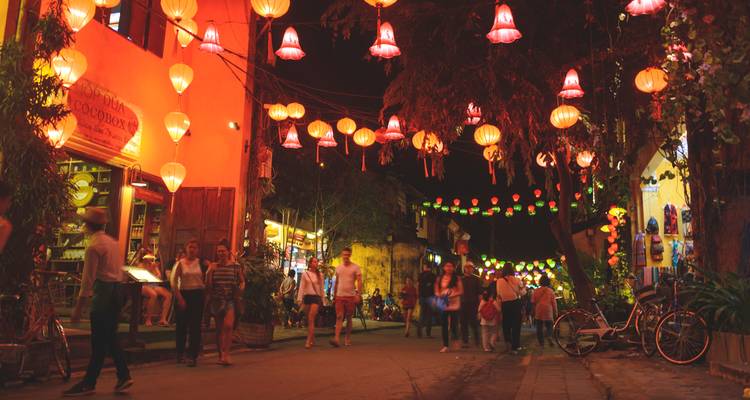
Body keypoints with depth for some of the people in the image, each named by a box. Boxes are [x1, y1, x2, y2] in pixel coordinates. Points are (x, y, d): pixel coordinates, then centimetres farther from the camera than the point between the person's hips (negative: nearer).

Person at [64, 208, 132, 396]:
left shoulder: (93, 246, -12)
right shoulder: (113, 242, 14)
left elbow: (87, 280, -16)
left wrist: (78, 307, -13)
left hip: (102, 294, -8)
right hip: (116, 292, 8)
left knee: (99, 342, -1)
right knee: (110, 338, 14)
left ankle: (88, 384, 8)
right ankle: (124, 376, 15)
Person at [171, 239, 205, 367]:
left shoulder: (200, 262, 4)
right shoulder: (180, 263, 1)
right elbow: (174, 282, -3)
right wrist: (180, 298, -8)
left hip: (198, 294, 0)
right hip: (183, 294, 0)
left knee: (195, 326, -2)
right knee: (182, 325, 7)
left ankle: (192, 356, 3)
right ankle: (180, 353, 26)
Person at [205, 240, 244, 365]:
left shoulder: (236, 266, 2)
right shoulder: (213, 267, 4)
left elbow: (242, 281, 14)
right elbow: (208, 286, 3)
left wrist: (240, 289, -6)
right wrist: (210, 272, -10)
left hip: (231, 300, -2)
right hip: (216, 300, 2)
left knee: (228, 325, -20)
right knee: (219, 329, 10)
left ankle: (226, 354, -14)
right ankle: (220, 355, 22)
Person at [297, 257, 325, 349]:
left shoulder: (320, 275, 7)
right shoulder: (305, 274, 5)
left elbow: (321, 288, 11)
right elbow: (301, 287, 2)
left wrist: (322, 300, 11)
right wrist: (299, 299, -6)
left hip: (316, 297, -2)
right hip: (307, 297, 2)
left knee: (311, 319, -13)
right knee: (309, 320, 8)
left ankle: (308, 341, -16)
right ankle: (313, 340, 21)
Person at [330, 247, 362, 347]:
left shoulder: (355, 267, -2)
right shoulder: (338, 268, 12)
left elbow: (359, 282, -8)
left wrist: (358, 294, -20)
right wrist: (334, 296, 17)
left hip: (351, 296, -3)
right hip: (339, 296, 3)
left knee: (349, 318, 6)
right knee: (339, 317, -8)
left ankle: (348, 339, 17)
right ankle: (336, 339, -16)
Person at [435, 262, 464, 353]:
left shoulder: (457, 278, 1)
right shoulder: (439, 279, 7)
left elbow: (461, 291, -2)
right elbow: (437, 291, 10)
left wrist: (452, 295, -17)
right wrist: (439, 295, -11)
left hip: (454, 305, -2)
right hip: (443, 304, 2)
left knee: (453, 325, -3)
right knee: (444, 325, 3)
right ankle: (445, 345, 10)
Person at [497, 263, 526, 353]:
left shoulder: (499, 281, -7)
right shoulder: (516, 280, -9)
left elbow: (499, 294, -2)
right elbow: (522, 292, -3)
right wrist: (524, 288, 15)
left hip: (505, 304, 1)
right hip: (515, 303, 0)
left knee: (506, 325, 15)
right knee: (516, 325, 10)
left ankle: (508, 342, 2)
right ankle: (515, 346, 14)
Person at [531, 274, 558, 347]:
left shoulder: (536, 291, 1)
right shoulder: (550, 291, -2)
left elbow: (533, 302, 6)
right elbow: (554, 302, -1)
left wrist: (534, 311, 17)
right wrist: (555, 312, 8)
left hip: (538, 312, 1)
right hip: (548, 311, -1)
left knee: (539, 327, 8)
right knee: (549, 326, 8)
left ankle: (541, 342, 8)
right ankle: (549, 337, -19)